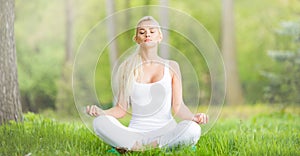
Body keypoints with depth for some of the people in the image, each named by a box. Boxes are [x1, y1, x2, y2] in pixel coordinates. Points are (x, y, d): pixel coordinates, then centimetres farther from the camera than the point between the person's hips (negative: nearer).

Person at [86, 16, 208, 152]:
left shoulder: (171, 67, 9)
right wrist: (100, 112, -11)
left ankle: (134, 146, -26)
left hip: (165, 130, 0)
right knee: (100, 123, -27)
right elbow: (121, 109, 8)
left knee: (193, 129, -33)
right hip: (135, 132, 0)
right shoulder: (127, 68, 10)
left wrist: (193, 117, -17)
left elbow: (178, 106, 4)